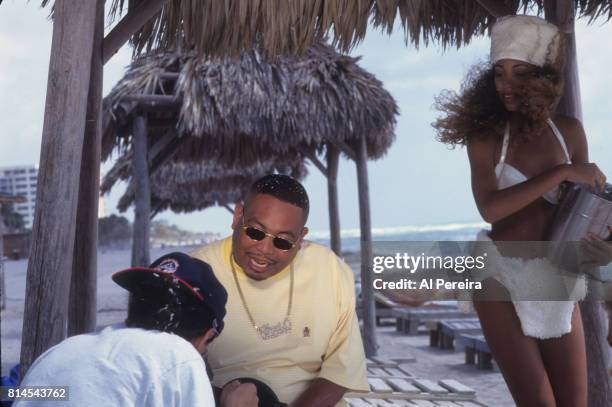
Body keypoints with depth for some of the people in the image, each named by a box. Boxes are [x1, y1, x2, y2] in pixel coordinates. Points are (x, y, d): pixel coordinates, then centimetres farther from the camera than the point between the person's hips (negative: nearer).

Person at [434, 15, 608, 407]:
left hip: (557, 279, 3)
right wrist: (561, 172, -22)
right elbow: (490, 208, -20)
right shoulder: (486, 136, -5)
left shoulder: (569, 131, 3)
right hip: (502, 276, -3)